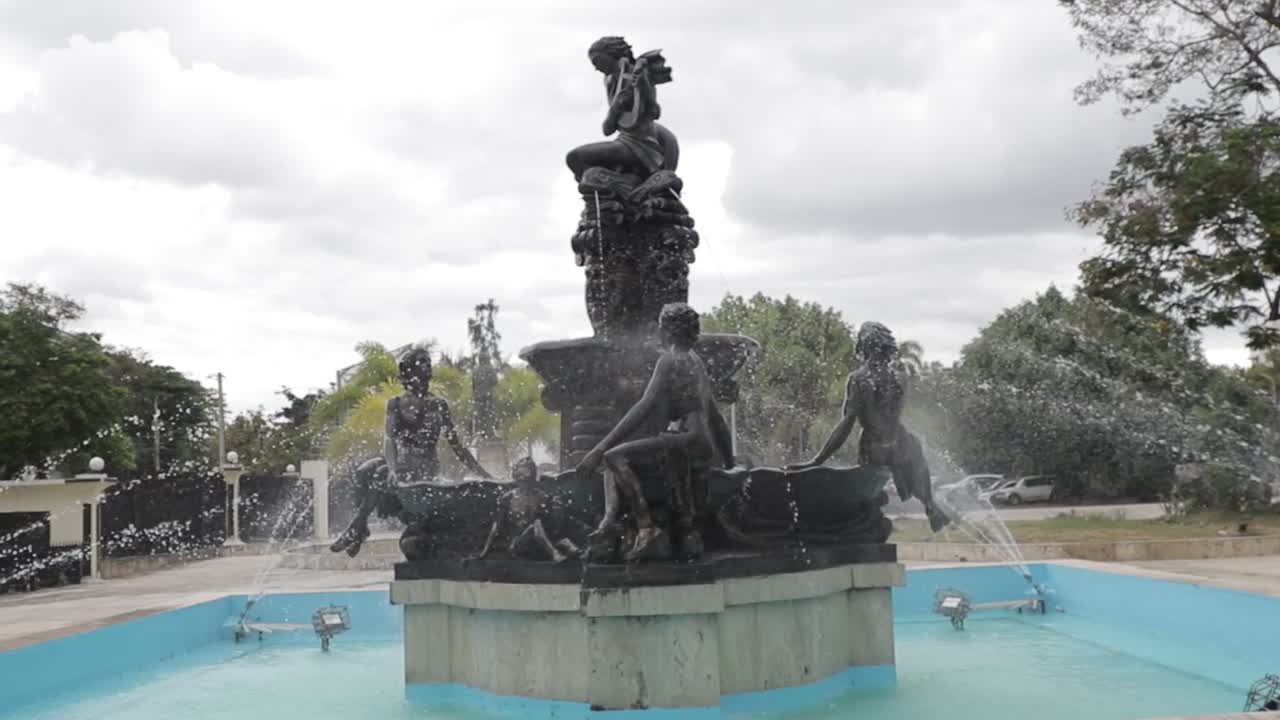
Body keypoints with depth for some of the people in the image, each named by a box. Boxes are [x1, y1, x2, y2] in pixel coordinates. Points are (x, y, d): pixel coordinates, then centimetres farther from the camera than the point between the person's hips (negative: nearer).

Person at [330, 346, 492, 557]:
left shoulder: (439, 405, 8)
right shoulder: (396, 403, 6)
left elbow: (456, 444, 12)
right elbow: (389, 437, -9)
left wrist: (482, 474, 7)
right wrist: (393, 468, -29)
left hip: (426, 466, -1)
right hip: (400, 460, 2)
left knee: (379, 475, -29)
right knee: (363, 472, -28)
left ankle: (355, 528, -21)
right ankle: (361, 525, -25)